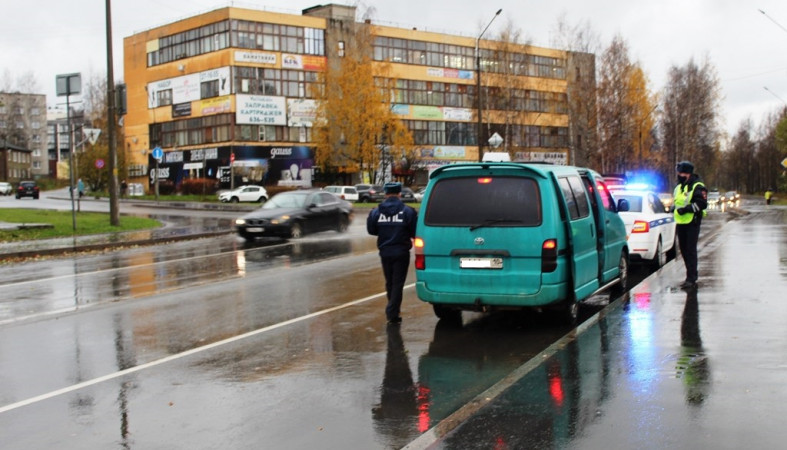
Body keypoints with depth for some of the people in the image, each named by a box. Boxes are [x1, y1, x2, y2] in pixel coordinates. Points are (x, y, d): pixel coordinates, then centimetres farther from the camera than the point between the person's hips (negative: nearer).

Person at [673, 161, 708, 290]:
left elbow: (702, 204, -18)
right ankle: (692, 275, 24)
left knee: (691, 250, -9)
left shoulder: (697, 187, -9)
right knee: (684, 250, 12)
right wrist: (675, 208, 10)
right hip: (681, 223, 8)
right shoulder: (678, 187, 17)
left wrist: (686, 208, -23)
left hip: (692, 223, -8)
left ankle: (691, 279, -8)